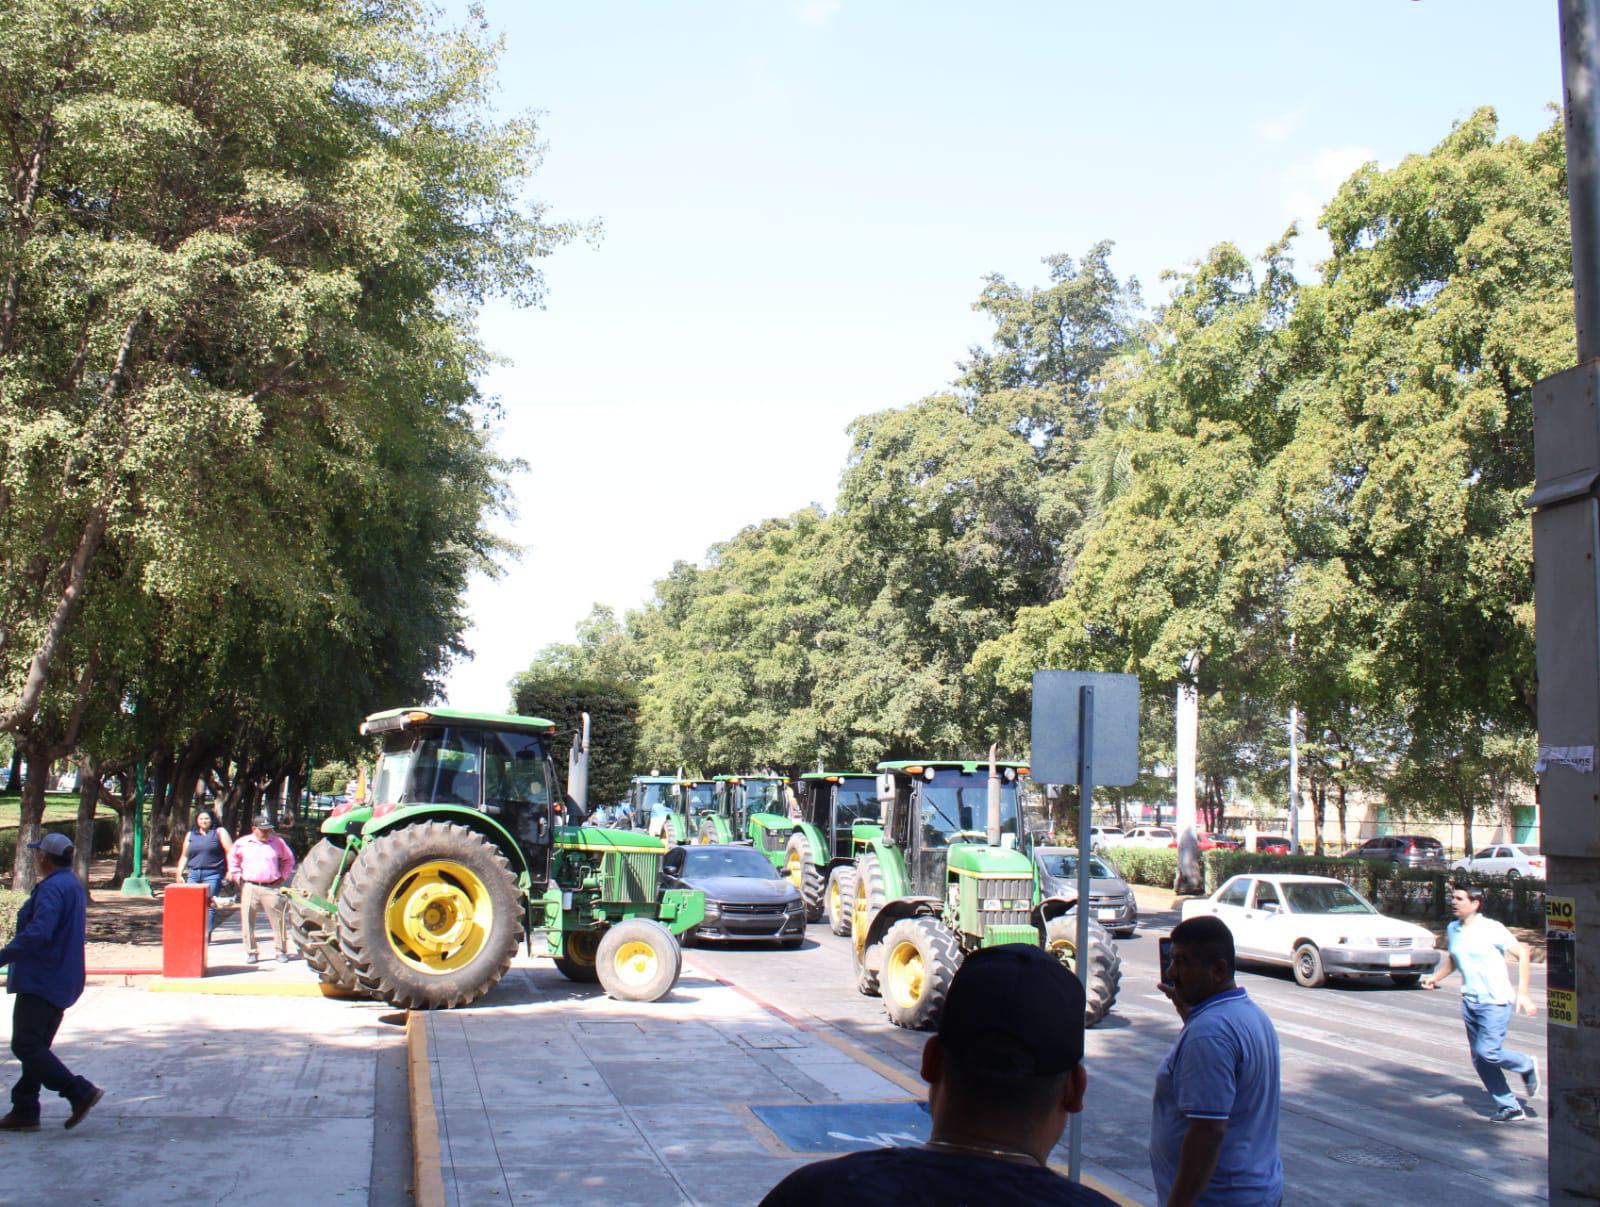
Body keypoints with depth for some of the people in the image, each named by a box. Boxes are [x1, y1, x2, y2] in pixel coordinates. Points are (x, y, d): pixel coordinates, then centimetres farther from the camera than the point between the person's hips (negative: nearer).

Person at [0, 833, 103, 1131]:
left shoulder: (51, 888, -17)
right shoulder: (73, 886, 15)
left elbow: (37, 933, -29)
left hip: (41, 981, -10)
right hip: (60, 981, 10)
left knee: (25, 1046, -8)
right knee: (36, 1047, 14)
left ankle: (81, 1092, -14)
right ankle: (24, 1112, 17)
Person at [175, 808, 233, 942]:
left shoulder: (219, 832, 6)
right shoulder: (191, 835, 19)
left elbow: (230, 851, -2)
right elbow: (184, 856, 21)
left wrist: (230, 870, -11)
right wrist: (179, 874, 11)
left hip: (212, 874, -4)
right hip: (193, 874, 4)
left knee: (209, 905, -7)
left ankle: (207, 935, -3)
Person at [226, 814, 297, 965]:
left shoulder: (278, 842, 7)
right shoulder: (242, 843, 6)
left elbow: (289, 859, 19)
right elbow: (232, 859, 20)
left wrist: (283, 876, 11)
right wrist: (238, 876, 10)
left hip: (272, 888, 0)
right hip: (249, 887, 1)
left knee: (278, 920, -3)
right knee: (248, 921, 2)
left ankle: (281, 952, 5)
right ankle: (251, 952, 12)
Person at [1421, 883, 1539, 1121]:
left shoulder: (1492, 929, -12)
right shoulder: (1452, 930, 7)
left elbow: (1522, 954, -10)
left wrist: (1522, 993, -15)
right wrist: (1435, 977, 4)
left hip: (1495, 1001, -7)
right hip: (1469, 1001, 7)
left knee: (1488, 1051, -16)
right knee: (1479, 1059, 6)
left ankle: (1527, 1066, 14)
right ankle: (1509, 1107, 18)